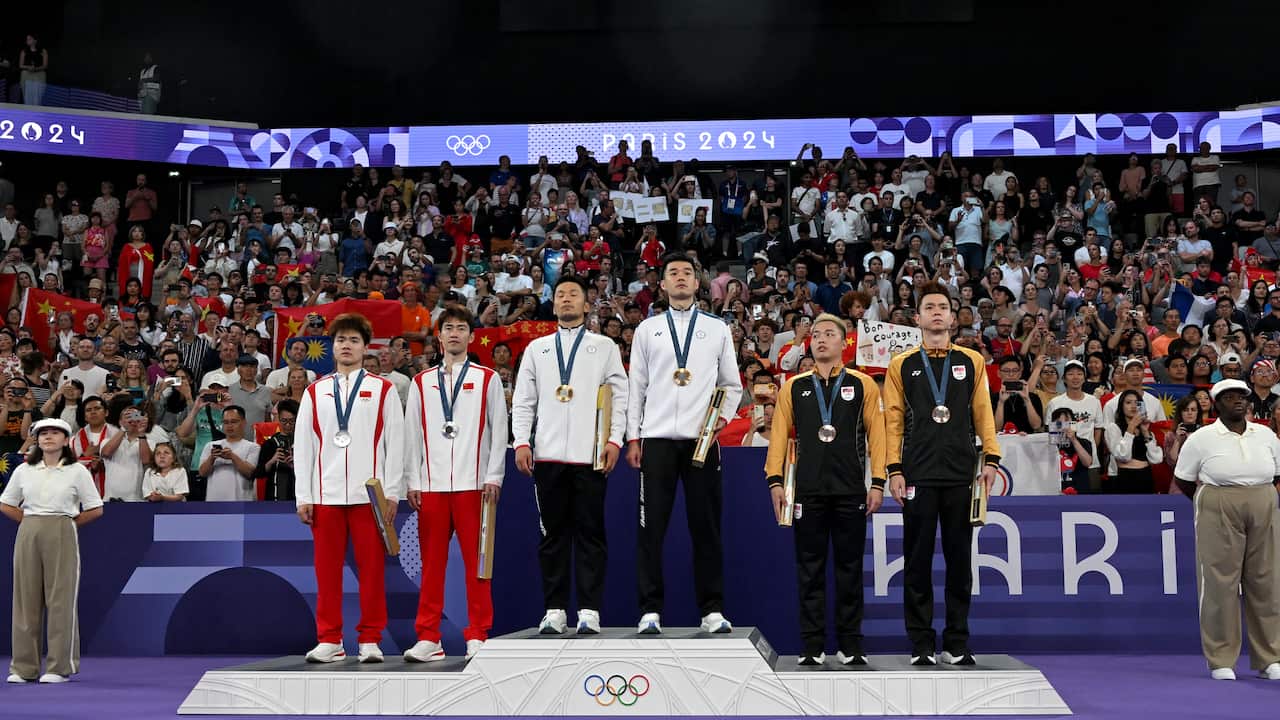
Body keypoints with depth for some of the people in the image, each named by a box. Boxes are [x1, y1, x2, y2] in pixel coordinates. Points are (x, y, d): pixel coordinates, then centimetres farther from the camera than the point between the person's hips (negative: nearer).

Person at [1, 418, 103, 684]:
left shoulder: (77, 471, 2)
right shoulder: (24, 471, 9)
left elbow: (95, 510, 4)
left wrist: (68, 522, 1)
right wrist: (30, 522, 7)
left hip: (62, 536, -2)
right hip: (28, 535, 3)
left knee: (61, 599, -3)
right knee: (26, 598, 2)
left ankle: (60, 667, 2)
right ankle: (24, 667, 9)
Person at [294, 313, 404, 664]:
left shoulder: (383, 390, 7)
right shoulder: (315, 392, 13)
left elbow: (395, 443, 3)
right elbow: (303, 446, 10)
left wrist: (392, 493, -3)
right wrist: (303, 497, 4)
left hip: (370, 494, -2)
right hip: (325, 495, 2)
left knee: (371, 569, 0)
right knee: (327, 569, 3)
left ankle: (371, 640, 8)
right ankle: (329, 640, 11)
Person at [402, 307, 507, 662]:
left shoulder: (487, 379, 8)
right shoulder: (421, 383, 14)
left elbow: (499, 430, 5)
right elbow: (412, 435, 12)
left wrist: (493, 477, -3)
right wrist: (412, 482, 5)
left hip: (473, 483, -2)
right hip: (431, 485, 2)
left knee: (476, 560, -2)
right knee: (431, 562, 2)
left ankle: (478, 636, 4)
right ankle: (428, 638, 7)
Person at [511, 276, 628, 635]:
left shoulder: (605, 347, 12)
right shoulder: (536, 348, 17)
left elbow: (619, 396, 6)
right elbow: (523, 400, 13)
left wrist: (615, 440, -6)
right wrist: (521, 442, 0)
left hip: (590, 454, -2)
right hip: (548, 455, 2)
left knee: (590, 532, -2)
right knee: (552, 534, 3)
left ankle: (589, 610, 1)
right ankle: (554, 609, 8)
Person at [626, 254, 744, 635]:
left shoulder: (717, 329, 11)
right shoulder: (647, 330, 11)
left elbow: (732, 384, 14)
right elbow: (636, 386, 10)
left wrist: (722, 418, -3)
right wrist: (632, 437, 3)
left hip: (702, 439, 0)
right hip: (657, 439, 0)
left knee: (706, 526, 1)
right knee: (651, 527, -3)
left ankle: (712, 610, 7)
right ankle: (650, 610, 1)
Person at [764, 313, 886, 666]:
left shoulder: (863, 385, 6)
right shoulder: (794, 387, 10)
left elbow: (876, 434, 4)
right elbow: (779, 434, 8)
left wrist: (877, 482, -3)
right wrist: (775, 480, -1)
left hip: (851, 491, -1)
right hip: (808, 491, 1)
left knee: (850, 570, 4)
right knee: (810, 570, 3)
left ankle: (850, 646, 12)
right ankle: (812, 647, 9)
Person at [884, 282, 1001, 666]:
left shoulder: (972, 362, 11)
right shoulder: (901, 365, 8)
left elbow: (983, 412, 9)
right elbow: (893, 419, 5)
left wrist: (991, 458, -1)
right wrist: (894, 469, -3)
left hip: (960, 475, 1)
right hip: (918, 476, -1)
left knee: (959, 560, 4)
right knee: (918, 562, 2)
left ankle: (957, 644, 11)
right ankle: (921, 645, 8)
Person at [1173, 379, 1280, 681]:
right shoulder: (1202, 439, -1)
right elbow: (1183, 481, 4)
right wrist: (1215, 503, 6)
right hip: (1219, 516, -3)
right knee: (1220, 584, -4)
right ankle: (1221, 661, 3)